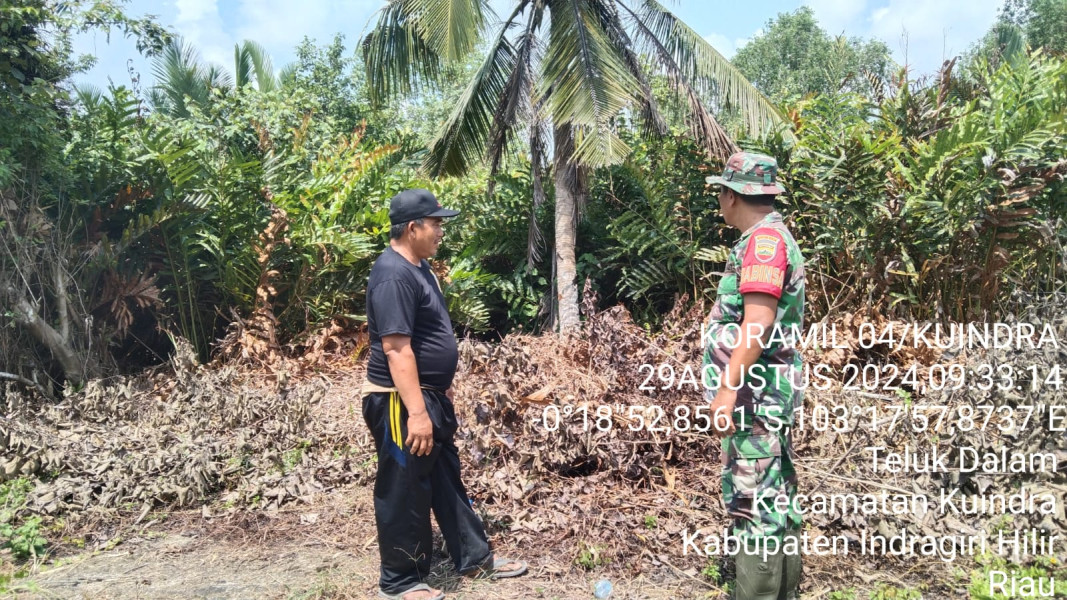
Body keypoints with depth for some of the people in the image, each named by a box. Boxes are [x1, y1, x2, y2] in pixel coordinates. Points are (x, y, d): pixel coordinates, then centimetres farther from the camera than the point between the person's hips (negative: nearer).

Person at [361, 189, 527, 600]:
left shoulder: (418, 266, 10)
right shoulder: (394, 276, -22)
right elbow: (397, 350, -26)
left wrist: (442, 388, 22)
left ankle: (475, 558, 33)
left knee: (447, 481, 19)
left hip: (430, 395, 10)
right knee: (405, 494, 5)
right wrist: (416, 412, -27)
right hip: (401, 403, -10)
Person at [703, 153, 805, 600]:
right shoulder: (771, 237, 17)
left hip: (754, 392, -11)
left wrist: (728, 389, -24)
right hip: (766, 391, 11)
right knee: (774, 494, 16)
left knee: (753, 497, -5)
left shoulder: (764, 239, -15)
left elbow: (757, 323, -24)